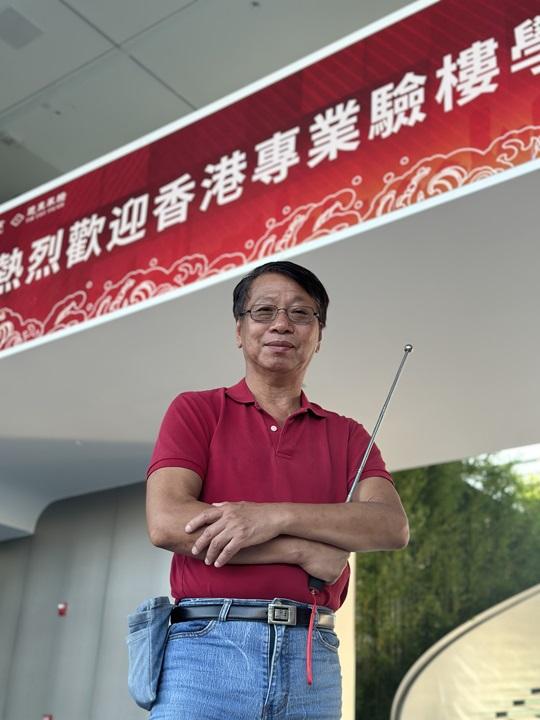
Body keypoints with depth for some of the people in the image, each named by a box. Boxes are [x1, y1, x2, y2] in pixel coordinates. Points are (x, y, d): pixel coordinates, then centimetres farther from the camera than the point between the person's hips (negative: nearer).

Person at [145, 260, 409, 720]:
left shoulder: (347, 435, 13)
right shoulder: (195, 411, 6)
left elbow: (393, 526, -3)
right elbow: (166, 522, -9)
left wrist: (276, 516, -15)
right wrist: (305, 550, -9)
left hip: (314, 658, 2)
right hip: (209, 648, -2)